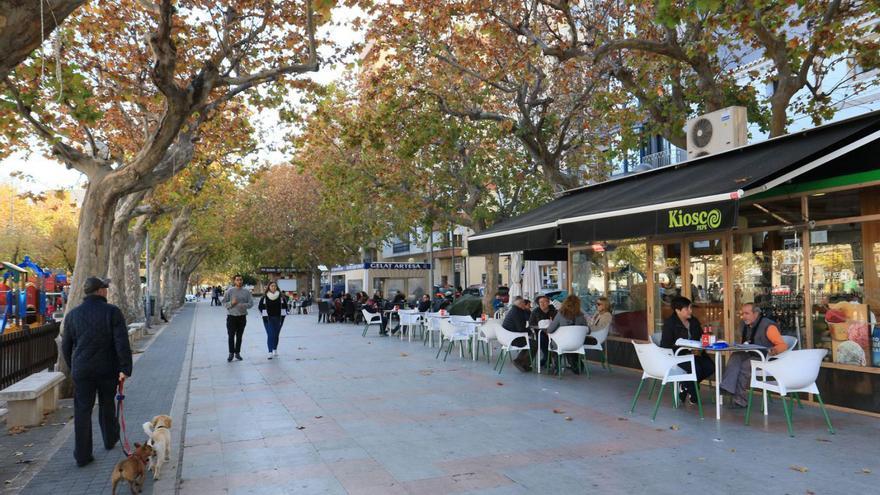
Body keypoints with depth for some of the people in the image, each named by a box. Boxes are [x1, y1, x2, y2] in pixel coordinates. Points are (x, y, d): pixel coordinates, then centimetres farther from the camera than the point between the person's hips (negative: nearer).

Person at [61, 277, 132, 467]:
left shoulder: (72, 314, 3)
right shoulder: (112, 312, -9)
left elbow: (66, 346, 11)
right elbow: (122, 343, -16)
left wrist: (73, 367, 24)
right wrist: (125, 368, -14)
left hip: (81, 371, 2)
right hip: (108, 370, -2)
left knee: (82, 410, 5)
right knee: (107, 405, 18)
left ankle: (82, 455, 7)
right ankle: (110, 439, 36)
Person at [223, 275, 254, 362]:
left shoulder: (246, 292, 3)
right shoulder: (230, 291, -1)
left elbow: (251, 303, -1)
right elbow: (224, 302, -1)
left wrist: (243, 305, -19)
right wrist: (231, 303, -19)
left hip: (242, 316, 2)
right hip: (231, 316, -2)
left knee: (239, 336, 9)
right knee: (231, 336, -2)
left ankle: (237, 353, 18)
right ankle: (231, 353, 9)